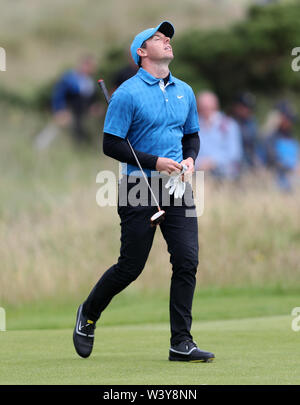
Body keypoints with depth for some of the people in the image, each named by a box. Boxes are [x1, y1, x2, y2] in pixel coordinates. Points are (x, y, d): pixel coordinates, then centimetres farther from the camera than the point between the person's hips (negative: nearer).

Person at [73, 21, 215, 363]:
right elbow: (111, 144, -9)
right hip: (140, 190, -5)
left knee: (187, 261, -7)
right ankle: (88, 315, 26)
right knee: (130, 267, 0)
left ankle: (181, 343, -2)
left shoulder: (184, 91, 13)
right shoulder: (128, 93, -7)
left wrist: (190, 158, 3)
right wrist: (155, 162, -15)